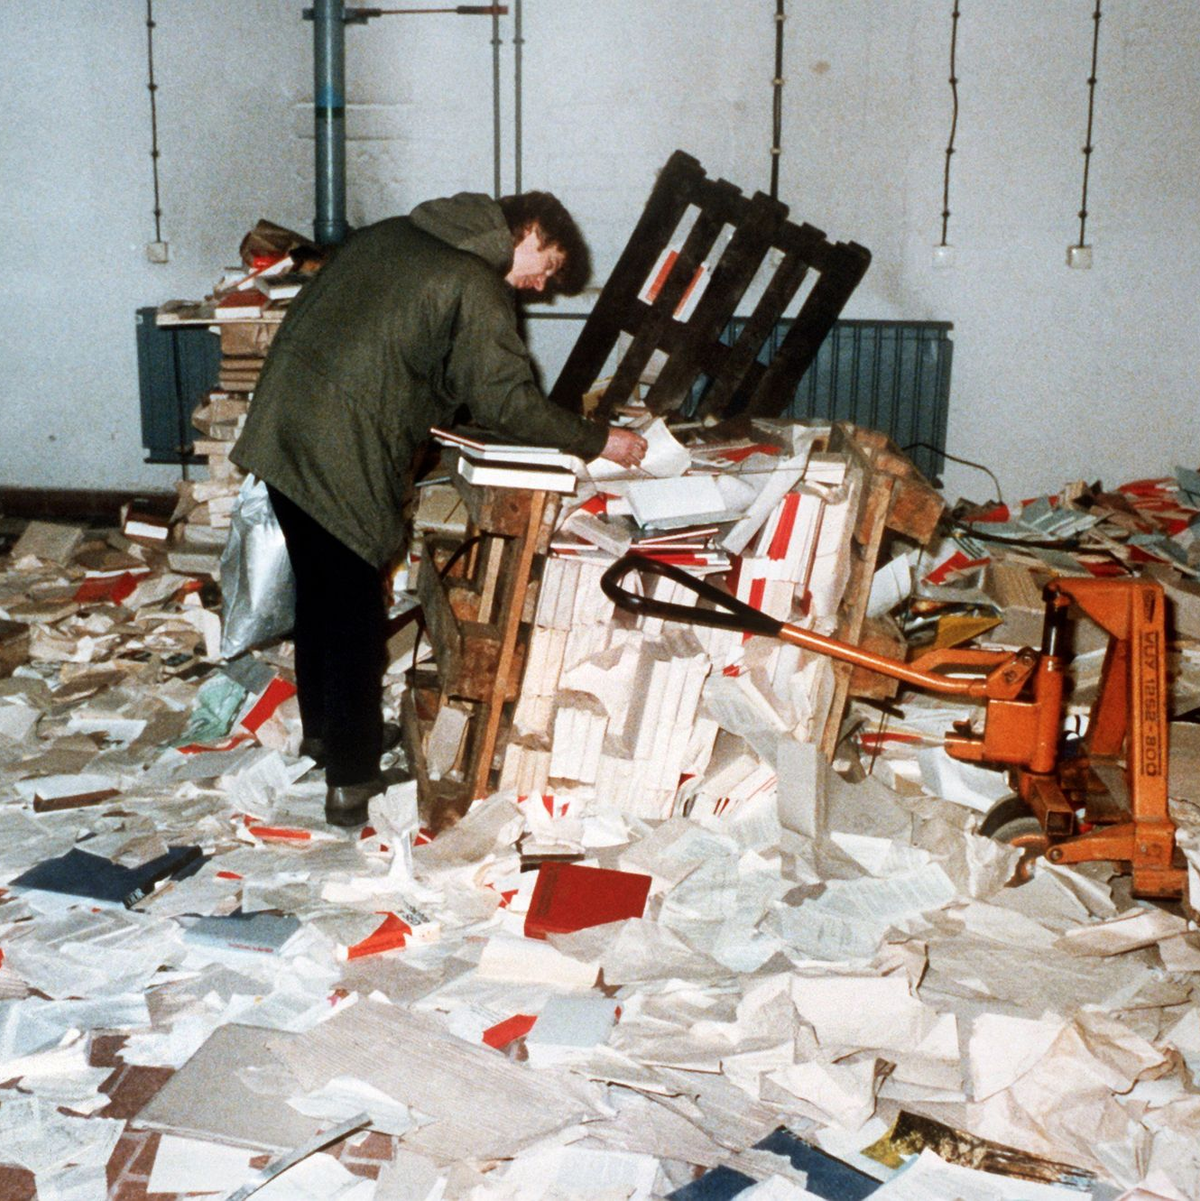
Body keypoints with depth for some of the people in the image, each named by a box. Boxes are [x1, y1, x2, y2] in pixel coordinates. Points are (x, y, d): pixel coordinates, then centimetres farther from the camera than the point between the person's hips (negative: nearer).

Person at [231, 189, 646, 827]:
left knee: (318, 593, 22)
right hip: (341, 457, -9)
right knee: (354, 611, 1)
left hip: (279, 430, 9)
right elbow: (508, 400, -10)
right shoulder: (475, 286, -7)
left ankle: (323, 729, 38)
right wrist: (598, 440, -1)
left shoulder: (390, 235, 18)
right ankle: (352, 782, 9)